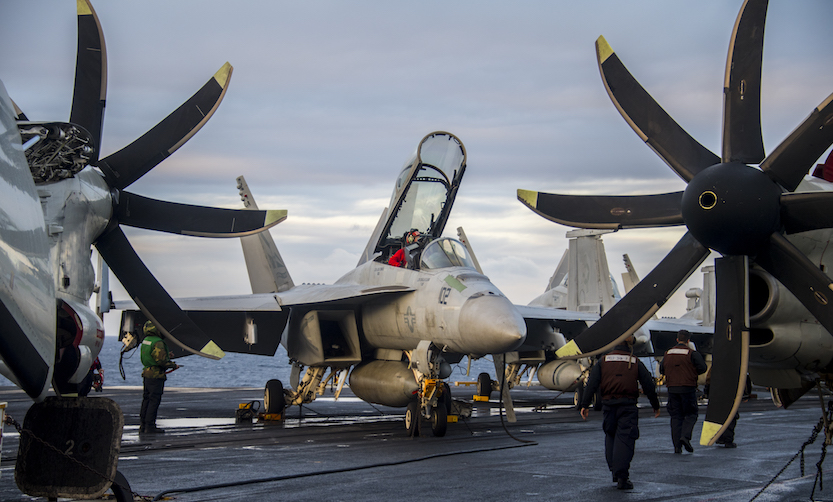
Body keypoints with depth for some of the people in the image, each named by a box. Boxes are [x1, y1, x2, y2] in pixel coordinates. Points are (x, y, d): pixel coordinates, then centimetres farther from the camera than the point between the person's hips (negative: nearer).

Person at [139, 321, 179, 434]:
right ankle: (150, 426, -3)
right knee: (154, 400, -4)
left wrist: (167, 356, 24)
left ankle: (143, 425, 19)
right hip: (156, 375, -9)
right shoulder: (158, 343, -18)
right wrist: (173, 365, -5)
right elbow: (161, 361, -21)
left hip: (147, 373, 9)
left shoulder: (145, 341, 12)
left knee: (147, 399, 14)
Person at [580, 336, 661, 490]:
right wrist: (655, 406, 18)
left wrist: (585, 405, 2)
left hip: (608, 404, 2)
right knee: (625, 439, -5)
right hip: (628, 405, -2)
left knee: (610, 436, 18)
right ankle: (621, 477, -12)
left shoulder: (603, 360, 6)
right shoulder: (635, 363, 4)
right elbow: (648, 386, 7)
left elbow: (592, 383, 0)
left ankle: (615, 470, 15)